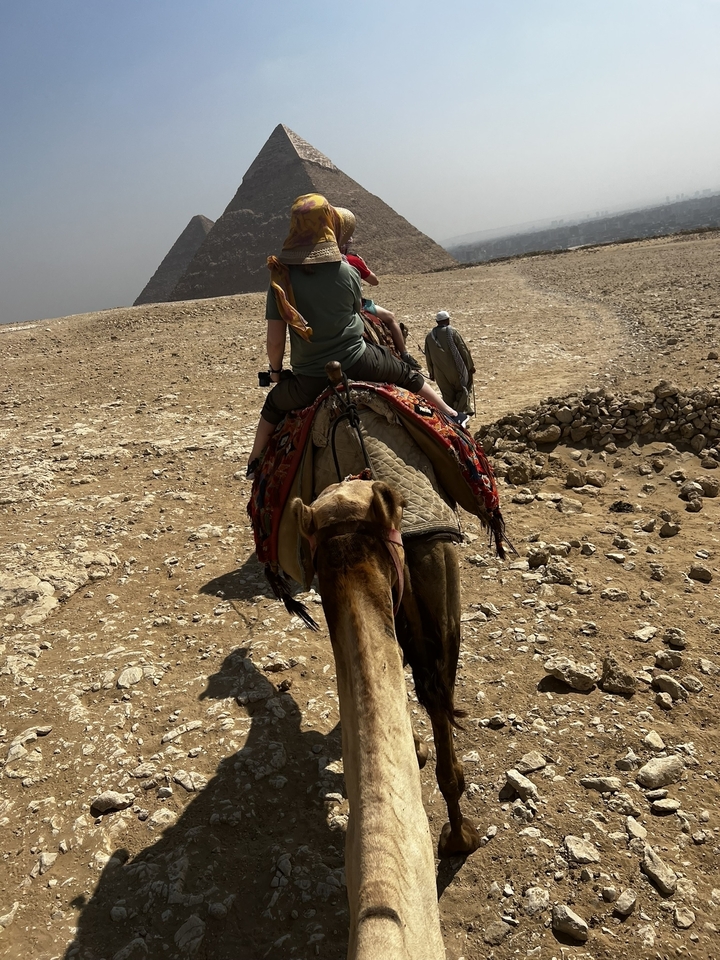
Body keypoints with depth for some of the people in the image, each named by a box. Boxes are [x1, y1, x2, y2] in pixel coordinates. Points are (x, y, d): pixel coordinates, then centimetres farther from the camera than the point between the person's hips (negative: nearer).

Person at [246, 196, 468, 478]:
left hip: (309, 380, 0)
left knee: (273, 405, 28)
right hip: (358, 365, 0)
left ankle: (254, 464, 32)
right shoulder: (347, 271, -7)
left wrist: (275, 371, 9)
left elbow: (275, 341, -10)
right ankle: (452, 415, 39)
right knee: (407, 373, 26)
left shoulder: (281, 278, -10)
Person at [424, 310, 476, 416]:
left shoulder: (429, 336, 4)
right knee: (463, 389, 13)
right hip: (456, 369, -3)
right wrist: (470, 365, 6)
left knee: (447, 395, 12)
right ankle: (464, 410, 3)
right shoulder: (452, 331, -7)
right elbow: (463, 349, -4)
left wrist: (431, 372, 21)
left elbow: (428, 357, 11)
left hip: (440, 373, 3)